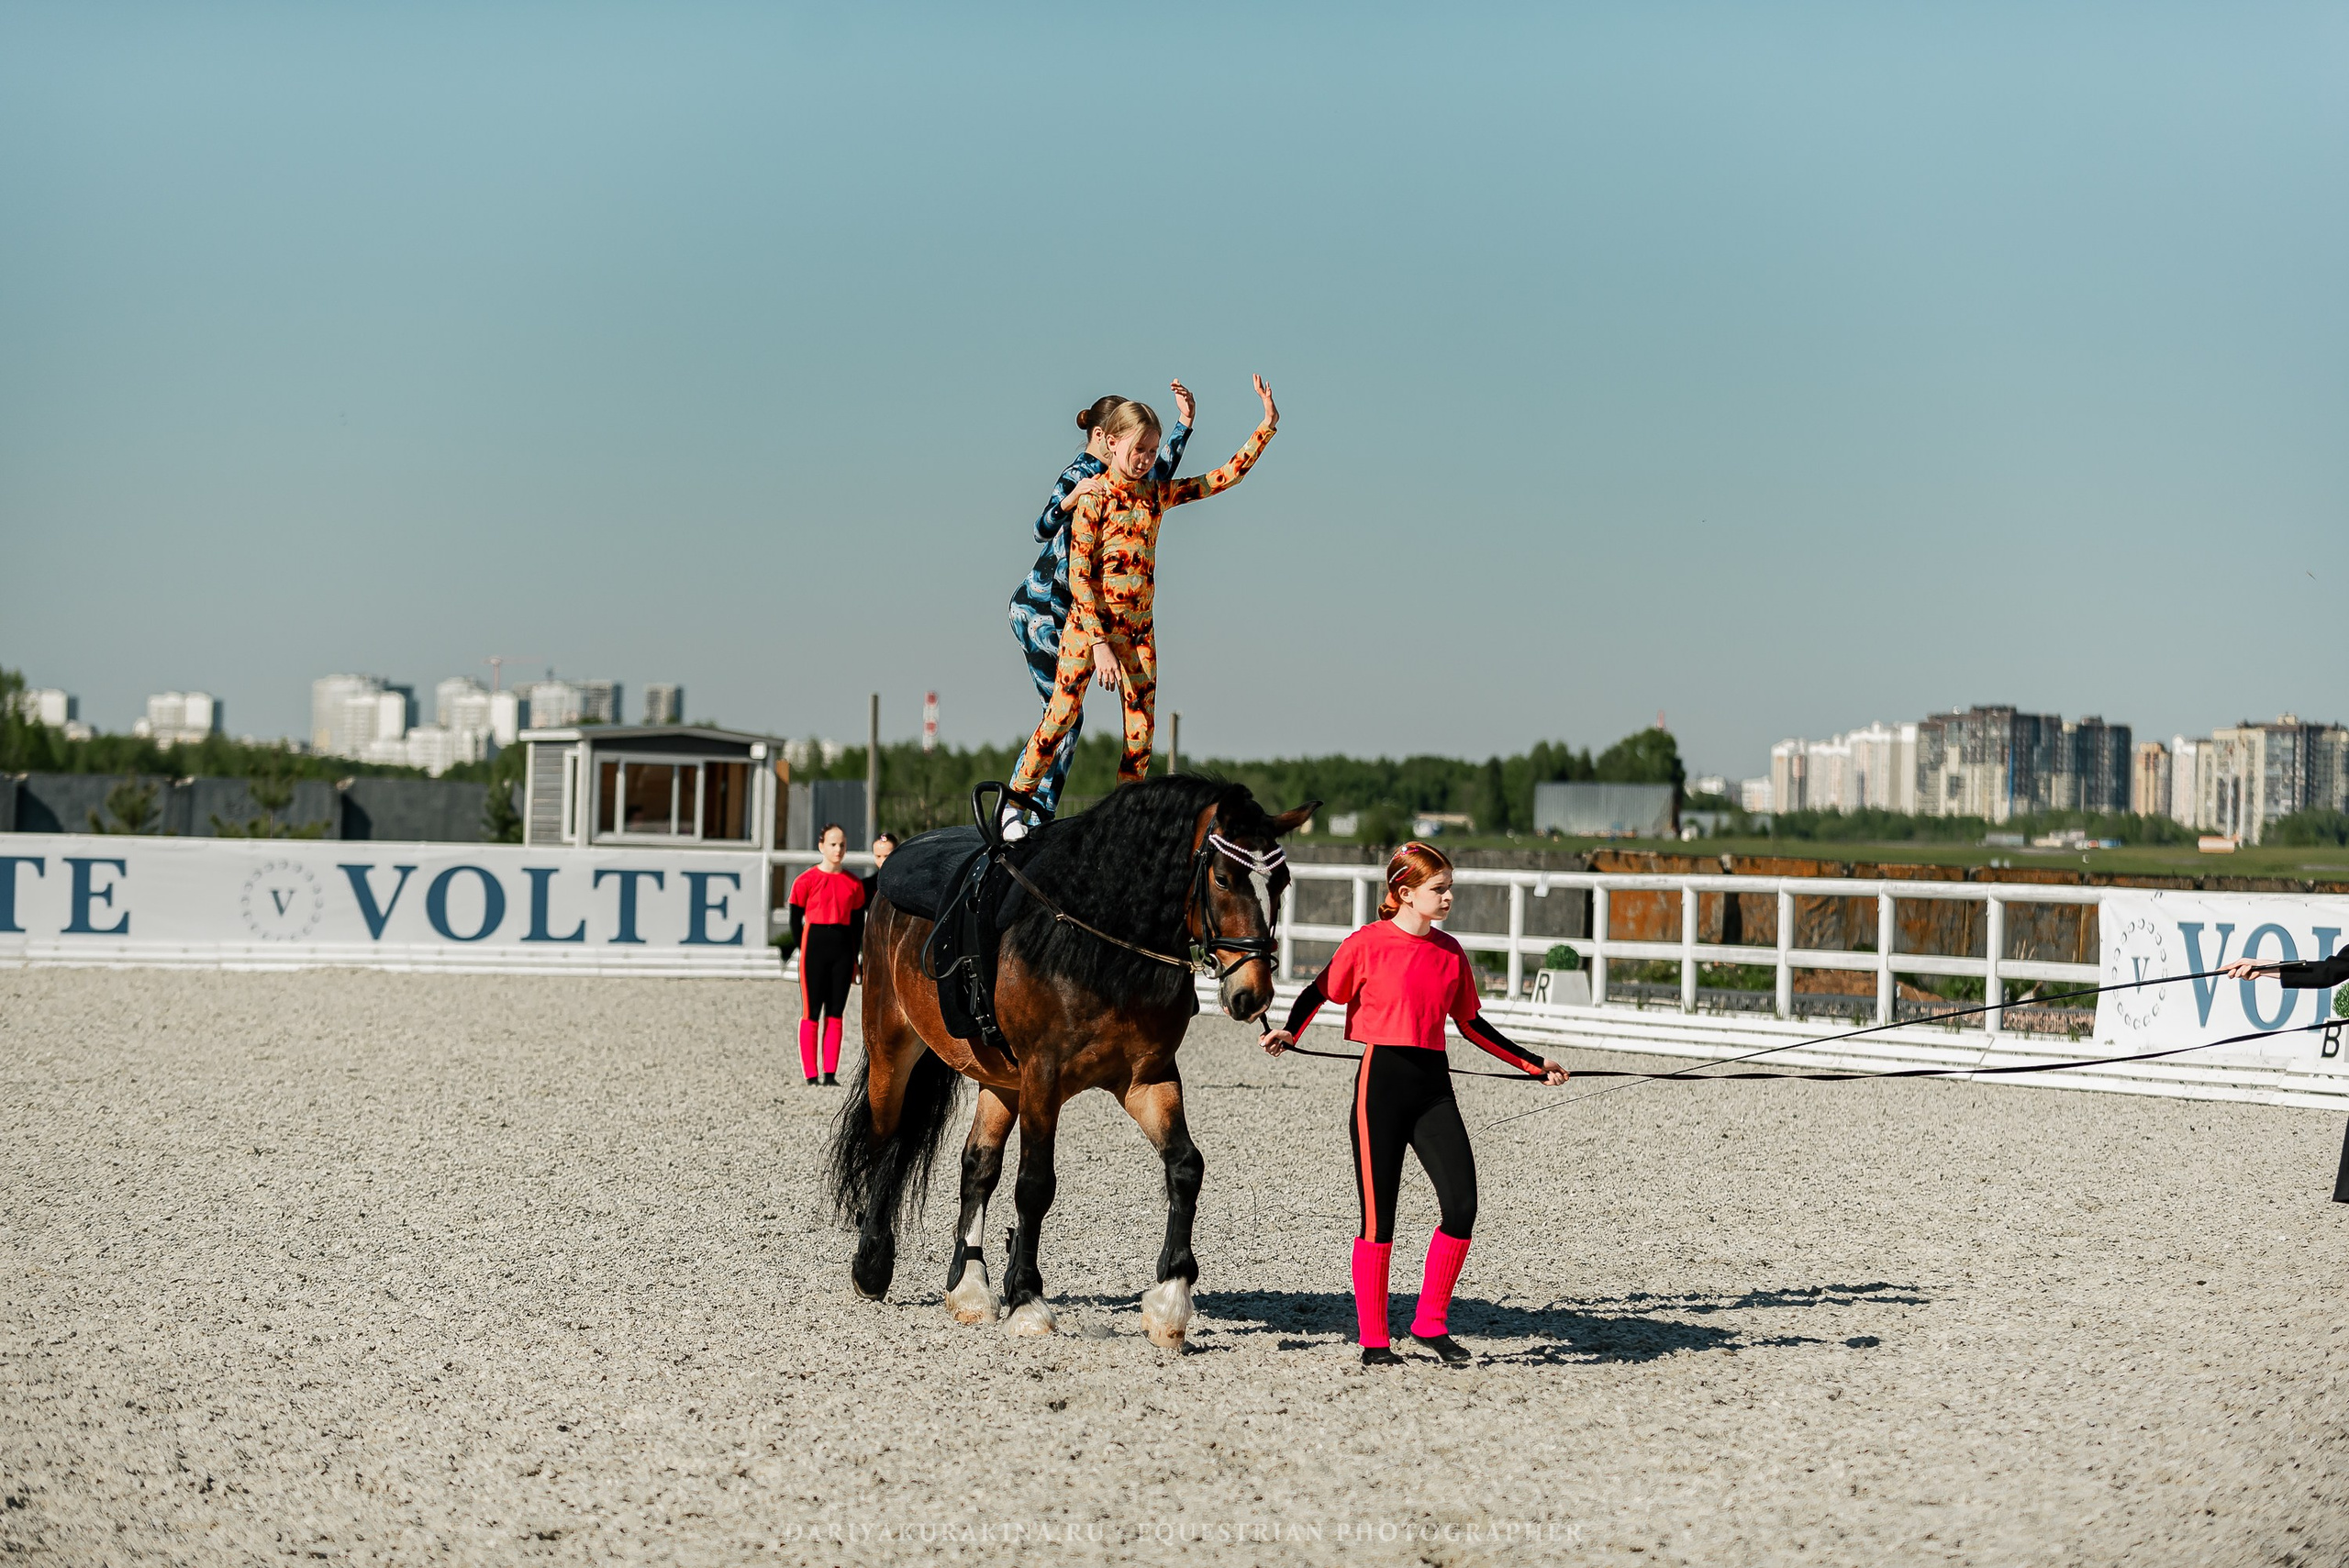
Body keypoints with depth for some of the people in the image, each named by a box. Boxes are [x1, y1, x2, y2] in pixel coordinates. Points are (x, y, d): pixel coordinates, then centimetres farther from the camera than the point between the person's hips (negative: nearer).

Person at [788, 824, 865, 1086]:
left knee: (835, 1013, 5)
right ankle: (811, 1076, -1)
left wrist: (854, 959, 6)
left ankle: (831, 1075, 8)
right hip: (814, 947, -3)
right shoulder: (806, 880, -2)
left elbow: (858, 924, 12)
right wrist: (805, 952, -4)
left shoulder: (853, 884, 8)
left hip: (843, 950, 3)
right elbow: (795, 921, 0)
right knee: (811, 1013, -3)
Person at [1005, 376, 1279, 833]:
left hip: (1139, 630, 5)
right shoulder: (1094, 498, -8)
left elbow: (1225, 477, 10)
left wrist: (1267, 427, 1)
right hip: (1089, 624, -5)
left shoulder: (1157, 494, 6)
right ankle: (1014, 804, 7)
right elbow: (1079, 575, -12)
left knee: (1142, 732, 0)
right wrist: (1099, 643, -18)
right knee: (1062, 716, -8)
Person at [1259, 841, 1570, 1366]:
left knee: (1462, 1205, -7)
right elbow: (1319, 992, 4)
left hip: (1434, 1085, 5)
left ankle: (1431, 1323, 9)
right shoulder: (1368, 943, -4)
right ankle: (1373, 1341, 10)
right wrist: (1288, 1033, -15)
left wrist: (1533, 1064, 19)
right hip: (1382, 1081, -5)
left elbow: (1470, 1023, 19)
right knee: (1379, 1217, -1)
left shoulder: (1450, 952, 11)